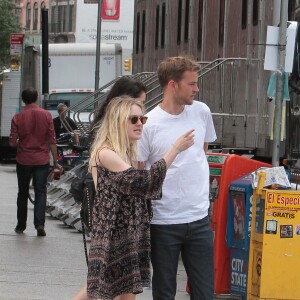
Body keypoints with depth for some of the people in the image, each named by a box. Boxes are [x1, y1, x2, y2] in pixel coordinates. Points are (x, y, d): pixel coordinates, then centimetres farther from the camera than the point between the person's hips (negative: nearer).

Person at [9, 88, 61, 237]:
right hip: (42, 160, 0)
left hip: (23, 160, 0)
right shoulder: (46, 115, -6)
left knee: (23, 193, 13)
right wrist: (55, 161, 2)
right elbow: (52, 140, -5)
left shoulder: (17, 118, -7)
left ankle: (21, 225, 20)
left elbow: (12, 142, -8)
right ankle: (39, 223, -13)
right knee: (40, 192, 3)